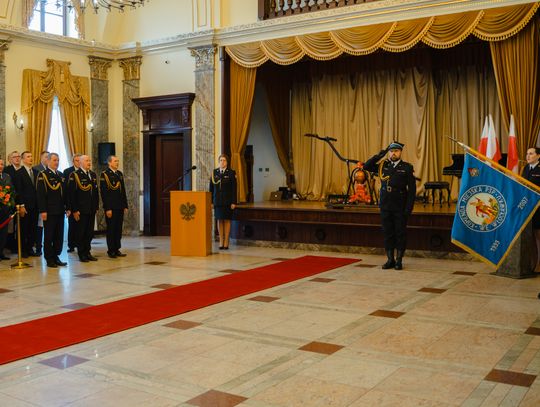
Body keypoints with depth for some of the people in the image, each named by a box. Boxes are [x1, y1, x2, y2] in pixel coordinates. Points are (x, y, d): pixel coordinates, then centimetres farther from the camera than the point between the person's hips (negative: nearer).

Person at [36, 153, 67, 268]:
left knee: (59, 236, 9)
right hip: (49, 211, -6)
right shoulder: (43, 175, -5)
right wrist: (42, 211, -16)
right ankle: (49, 259, 9)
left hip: (60, 211, 6)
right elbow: (40, 194, -11)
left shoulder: (61, 175, 15)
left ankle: (56, 256, 18)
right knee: (49, 236, 2)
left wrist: (67, 207, 10)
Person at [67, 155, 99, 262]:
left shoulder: (93, 174, 13)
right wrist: (74, 210, -14)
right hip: (81, 210, -6)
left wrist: (96, 207, 9)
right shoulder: (74, 175, -7)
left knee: (90, 233, 10)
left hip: (91, 210, 6)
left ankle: (87, 252, 20)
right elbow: (71, 194, -10)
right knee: (80, 232, 3)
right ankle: (81, 254, 12)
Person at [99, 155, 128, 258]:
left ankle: (117, 249, 16)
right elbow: (103, 193, -12)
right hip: (111, 207, -6)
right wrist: (107, 209, -16)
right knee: (111, 229, 1)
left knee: (118, 229, 9)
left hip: (120, 207, 6)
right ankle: (111, 251, 8)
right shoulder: (104, 175, -7)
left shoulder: (119, 174, 14)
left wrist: (125, 206, 12)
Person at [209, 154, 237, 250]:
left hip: (227, 201, -3)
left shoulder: (231, 173, -2)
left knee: (227, 220, 1)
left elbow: (234, 188, -5)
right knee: (219, 220, 6)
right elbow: (211, 187, 9)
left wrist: (233, 202, -10)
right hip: (217, 201, 3)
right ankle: (221, 242, 12)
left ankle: (226, 242, 7)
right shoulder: (214, 172, 8)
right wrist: (211, 201, 4)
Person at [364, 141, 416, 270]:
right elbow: (367, 166, 1)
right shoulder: (383, 165, 8)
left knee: (400, 233, 3)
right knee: (387, 233, 8)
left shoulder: (407, 167, -2)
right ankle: (390, 260, 16)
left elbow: (412, 189, -4)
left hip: (400, 207, -3)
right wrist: (379, 155, -6)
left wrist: (409, 208, -10)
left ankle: (399, 260, 13)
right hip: (385, 206, 3)